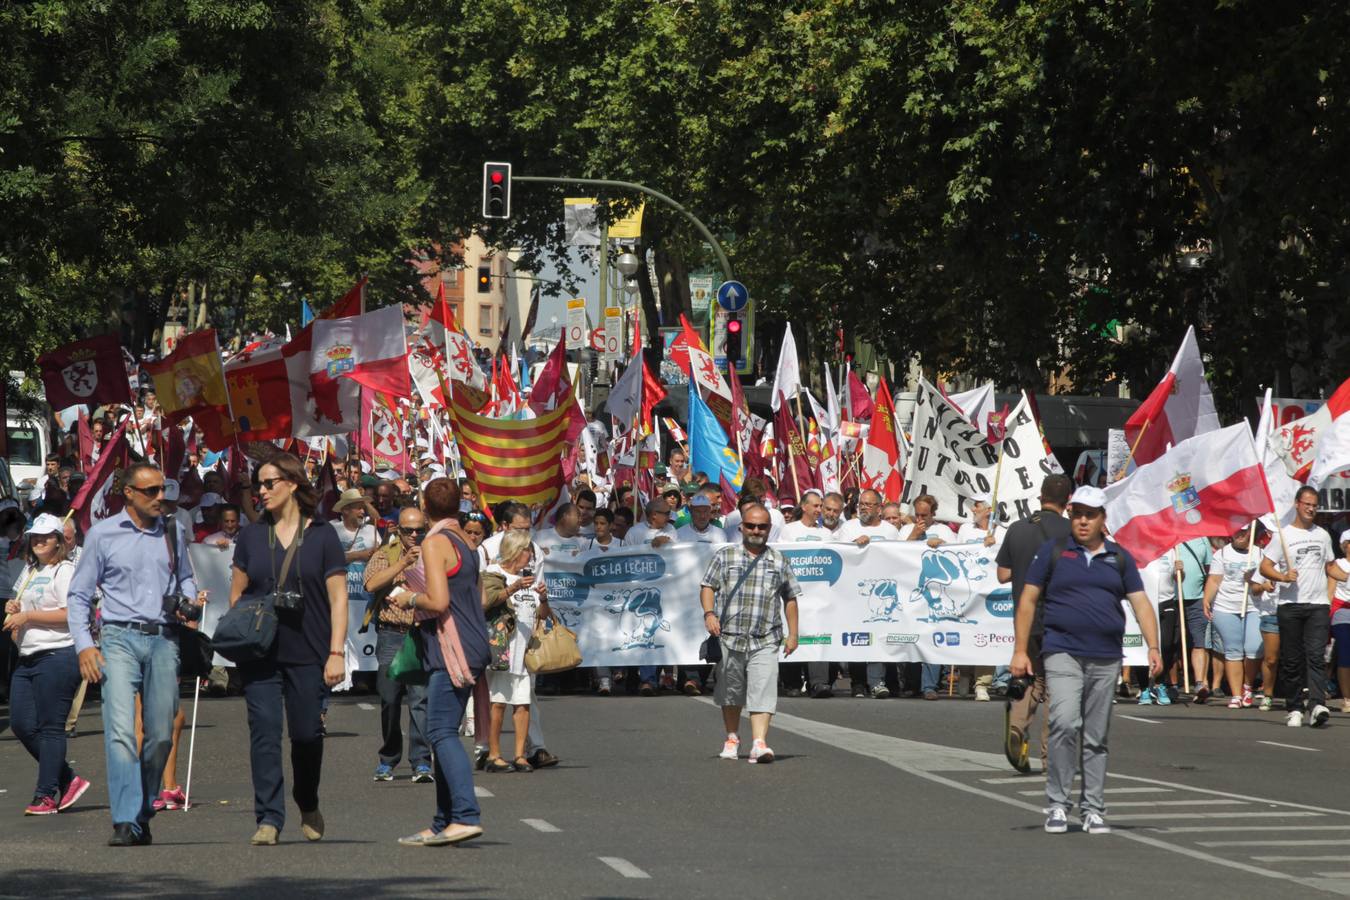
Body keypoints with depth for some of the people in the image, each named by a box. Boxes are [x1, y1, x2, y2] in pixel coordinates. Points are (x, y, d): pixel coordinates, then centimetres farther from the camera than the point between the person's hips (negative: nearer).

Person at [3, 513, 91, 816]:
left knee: (50, 727, -6)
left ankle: (46, 796, -3)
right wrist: (14, 609, 10)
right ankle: (68, 780, 14)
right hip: (27, 659, 9)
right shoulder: (29, 572, 20)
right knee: (21, 725, 4)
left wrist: (28, 616, -14)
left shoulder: (65, 571, -6)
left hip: (58, 655, -9)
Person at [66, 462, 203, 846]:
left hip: (164, 640, 3)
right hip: (120, 639, -3)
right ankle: (125, 823, -22)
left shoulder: (173, 532, 11)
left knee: (161, 735, 2)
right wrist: (84, 644, -3)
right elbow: (78, 595, 7)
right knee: (121, 730, -17)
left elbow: (185, 577, 25)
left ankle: (143, 815, 16)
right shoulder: (103, 534, 3)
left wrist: (189, 600, 2)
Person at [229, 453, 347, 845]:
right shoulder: (251, 536, 10)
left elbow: (338, 597, 1)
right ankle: (268, 817, -7)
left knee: (306, 733, 4)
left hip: (308, 654, -2)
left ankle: (308, 807, 28)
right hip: (260, 653, 2)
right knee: (264, 732, -7)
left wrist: (336, 652, -6)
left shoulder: (321, 536, 2)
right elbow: (236, 594, 14)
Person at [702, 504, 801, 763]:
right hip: (729, 637, 0)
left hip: (765, 642, 0)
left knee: (763, 693, -13)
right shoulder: (724, 556, 9)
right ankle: (732, 739, 28)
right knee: (731, 693, 11)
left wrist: (792, 634, 9)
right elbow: (708, 587, 4)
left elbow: (790, 599, 15)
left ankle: (759, 743, -20)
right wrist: (709, 614, -13)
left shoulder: (779, 562, 12)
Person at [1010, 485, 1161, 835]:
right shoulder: (1053, 552, 5)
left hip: (1106, 658, 3)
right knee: (1065, 724, -19)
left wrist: (1153, 647, -7)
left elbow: (1140, 603, 7)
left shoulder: (1120, 558, 11)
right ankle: (1057, 805, -10)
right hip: (1063, 654, -3)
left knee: (1096, 738, 7)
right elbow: (1028, 600, 5)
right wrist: (1020, 650, -2)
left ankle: (1093, 810, 14)